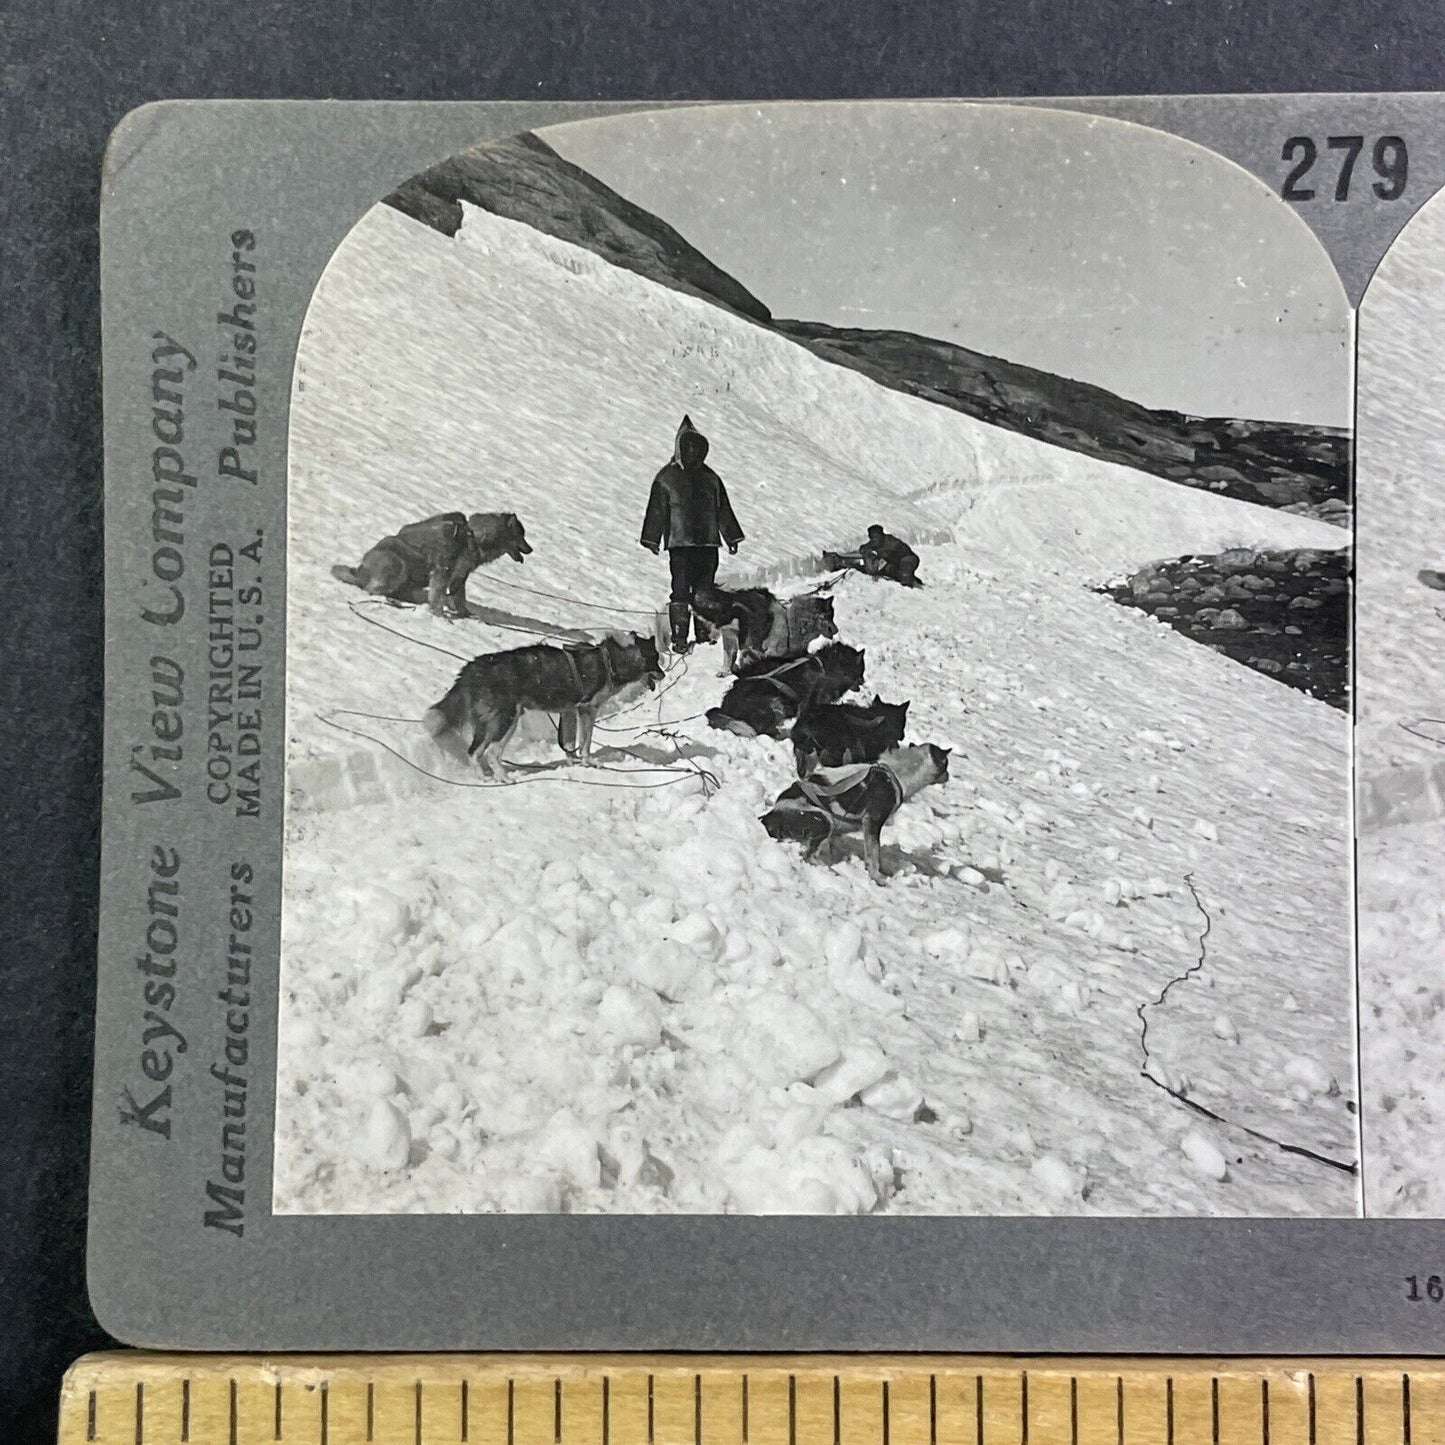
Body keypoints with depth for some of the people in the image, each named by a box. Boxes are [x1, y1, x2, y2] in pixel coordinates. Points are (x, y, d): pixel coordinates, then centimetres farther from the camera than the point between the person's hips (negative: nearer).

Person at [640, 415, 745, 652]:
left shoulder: (710, 478, 14)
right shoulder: (667, 478, 1)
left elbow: (723, 510, 19)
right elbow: (656, 510, 0)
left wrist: (732, 537, 19)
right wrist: (652, 539, -6)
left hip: (708, 543, 4)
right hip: (679, 544, -4)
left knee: (705, 590, 7)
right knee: (681, 590, -7)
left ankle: (705, 633, 16)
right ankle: (679, 639, -5)